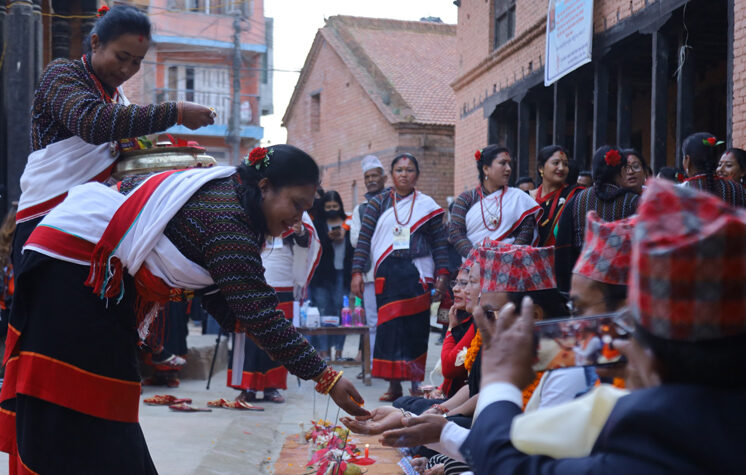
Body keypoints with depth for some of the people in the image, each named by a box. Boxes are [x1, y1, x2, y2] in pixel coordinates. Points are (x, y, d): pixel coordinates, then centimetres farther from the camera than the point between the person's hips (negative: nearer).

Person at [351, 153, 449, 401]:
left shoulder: (427, 204, 9)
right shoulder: (378, 203, 10)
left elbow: (439, 242, 8)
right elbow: (364, 238, 6)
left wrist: (442, 273, -1)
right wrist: (357, 272, -2)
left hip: (417, 272, 0)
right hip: (386, 272, 1)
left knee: (416, 327, -2)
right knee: (388, 326, -3)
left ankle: (416, 383, 7)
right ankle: (394, 384, 3)